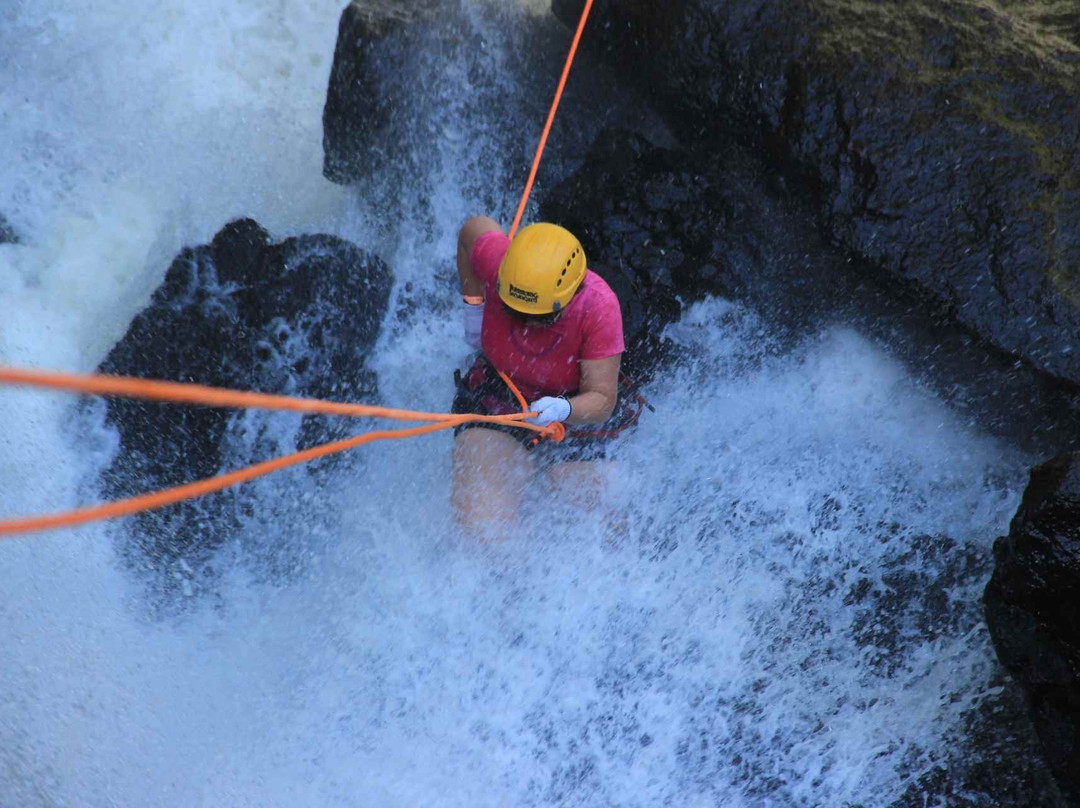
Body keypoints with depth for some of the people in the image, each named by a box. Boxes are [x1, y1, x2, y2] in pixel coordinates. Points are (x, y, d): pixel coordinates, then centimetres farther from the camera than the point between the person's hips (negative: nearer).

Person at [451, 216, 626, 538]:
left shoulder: (599, 306, -29)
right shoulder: (498, 260, -24)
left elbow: (603, 400, -25)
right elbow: (473, 228, 1)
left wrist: (563, 410, -46)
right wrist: (473, 305, 1)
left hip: (572, 419, 0)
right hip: (491, 402, 1)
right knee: (482, 530, -18)